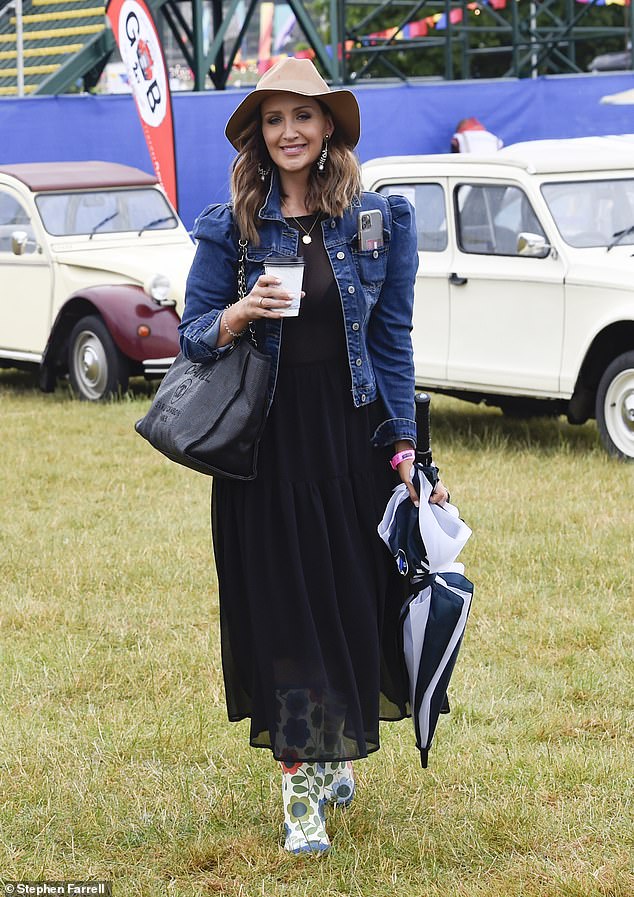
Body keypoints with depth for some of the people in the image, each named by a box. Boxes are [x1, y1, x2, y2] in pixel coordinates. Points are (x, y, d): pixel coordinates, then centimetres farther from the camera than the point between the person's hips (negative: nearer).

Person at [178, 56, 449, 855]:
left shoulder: (378, 220, 2)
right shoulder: (229, 227, 1)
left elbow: (392, 340, 4)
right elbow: (191, 335, 1)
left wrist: (403, 445, -1)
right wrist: (238, 315, -20)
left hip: (352, 438, 1)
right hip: (264, 446, -1)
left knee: (355, 599, 6)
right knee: (279, 605, 0)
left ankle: (340, 749, 29)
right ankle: (301, 787, 5)